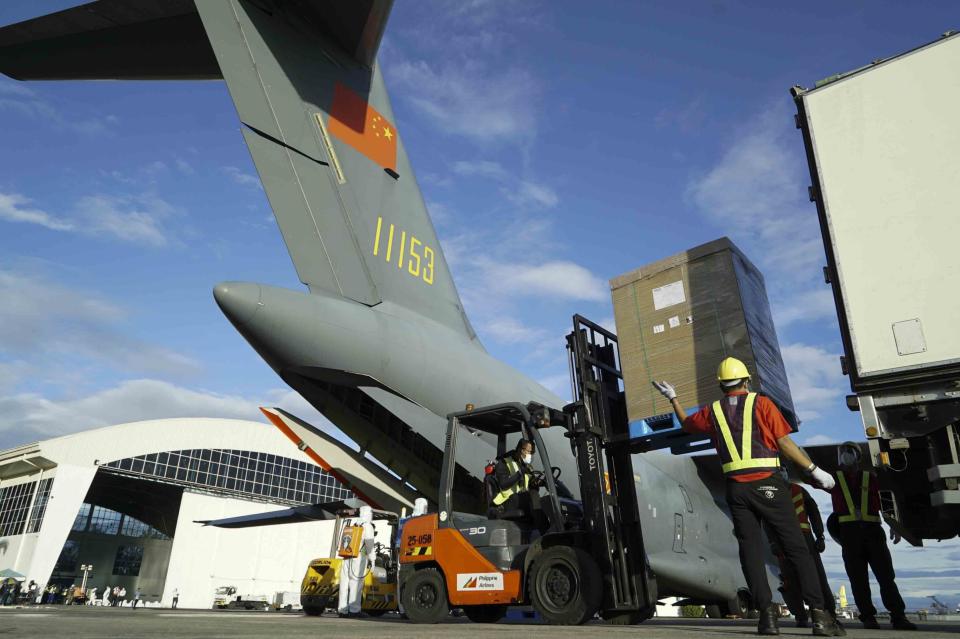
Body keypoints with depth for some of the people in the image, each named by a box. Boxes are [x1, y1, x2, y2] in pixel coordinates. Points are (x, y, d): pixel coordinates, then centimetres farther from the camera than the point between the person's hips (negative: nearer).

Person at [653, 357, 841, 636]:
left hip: (737, 488, 2)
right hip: (767, 484, -2)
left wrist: (673, 398, 41)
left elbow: (686, 423, 29)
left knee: (751, 550, 5)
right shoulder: (761, 403, 2)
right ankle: (819, 613, -3)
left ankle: (767, 611, -2)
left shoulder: (713, 411, 10)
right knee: (796, 548, 2)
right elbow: (785, 443, -4)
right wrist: (814, 470, 3)